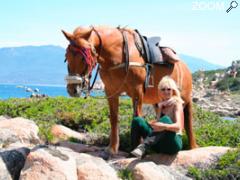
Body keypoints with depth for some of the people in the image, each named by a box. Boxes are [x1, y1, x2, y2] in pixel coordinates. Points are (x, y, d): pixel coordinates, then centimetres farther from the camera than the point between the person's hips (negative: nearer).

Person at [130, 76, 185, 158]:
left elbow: (178, 126, -22)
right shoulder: (160, 105, 13)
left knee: (166, 119, -33)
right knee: (137, 120, -9)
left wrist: (163, 126, -42)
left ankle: (143, 147, -47)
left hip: (173, 143, -5)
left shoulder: (176, 104, -5)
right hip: (159, 143, 5)